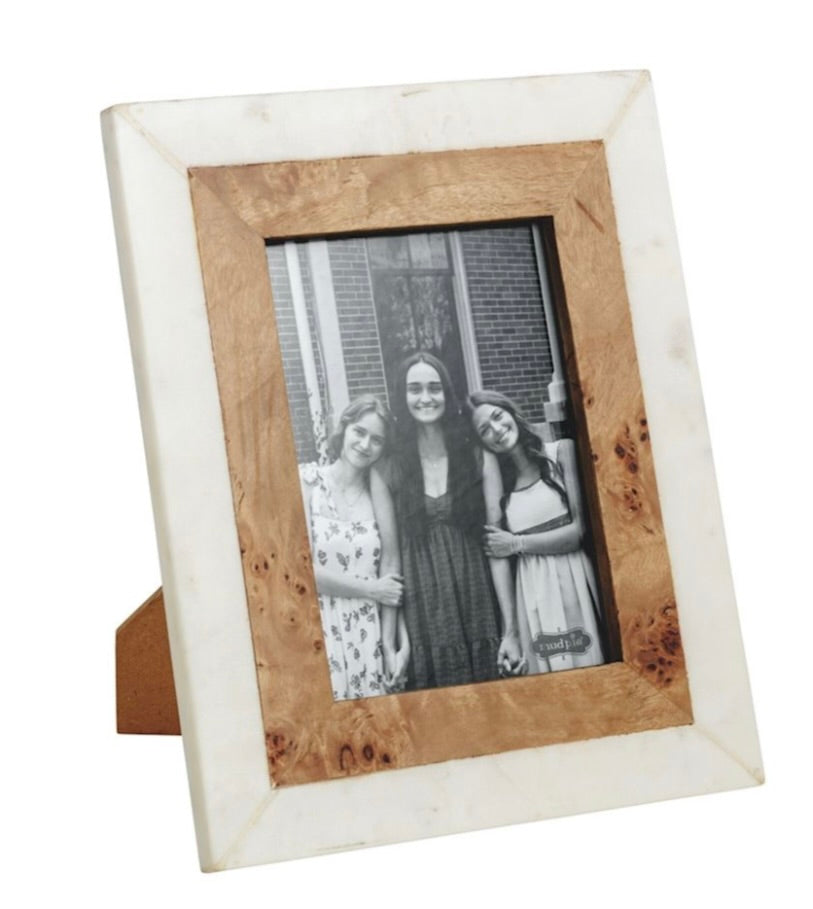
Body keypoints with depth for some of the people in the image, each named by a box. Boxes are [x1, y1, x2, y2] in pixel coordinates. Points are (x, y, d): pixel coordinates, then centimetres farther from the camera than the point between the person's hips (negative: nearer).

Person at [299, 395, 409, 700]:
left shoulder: (378, 491, 7)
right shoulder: (307, 481, -4)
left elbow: (390, 570, 2)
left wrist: (391, 646, -5)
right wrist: (372, 589, -3)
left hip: (369, 635, 3)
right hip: (319, 632, -3)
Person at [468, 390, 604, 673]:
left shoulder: (561, 452, 3)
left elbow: (579, 530, -3)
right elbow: (499, 554, 7)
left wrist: (517, 544, -1)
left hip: (571, 581, -2)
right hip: (530, 593, 2)